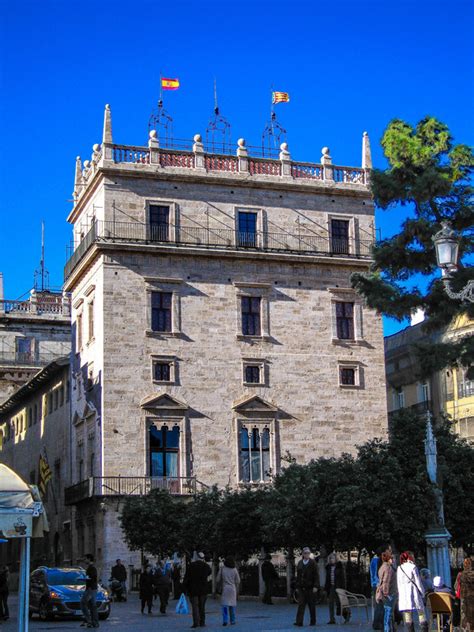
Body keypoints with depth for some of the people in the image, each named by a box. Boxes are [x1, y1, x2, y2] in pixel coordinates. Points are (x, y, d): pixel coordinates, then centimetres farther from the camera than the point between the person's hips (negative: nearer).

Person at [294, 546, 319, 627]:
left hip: (310, 587, -3)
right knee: (301, 604, -4)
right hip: (301, 587, 3)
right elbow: (298, 575, 13)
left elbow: (316, 575, -6)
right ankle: (299, 622, -8)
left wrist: (315, 586, -13)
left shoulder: (312, 563, -3)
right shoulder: (300, 563, 10)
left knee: (311, 605, 7)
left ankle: (313, 621, 18)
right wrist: (297, 586, 10)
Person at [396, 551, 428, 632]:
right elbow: (418, 582, -4)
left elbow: (398, 584, 11)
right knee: (421, 614, 5)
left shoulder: (399, 568, 9)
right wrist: (422, 594, 3)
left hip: (403, 595, 4)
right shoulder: (413, 567, -5)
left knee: (408, 618, 1)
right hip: (414, 593, -4)